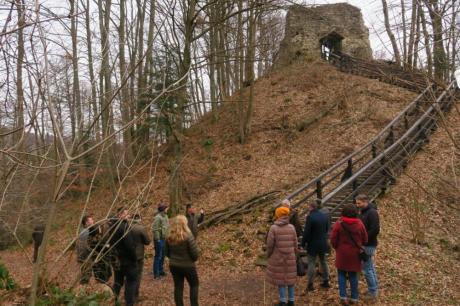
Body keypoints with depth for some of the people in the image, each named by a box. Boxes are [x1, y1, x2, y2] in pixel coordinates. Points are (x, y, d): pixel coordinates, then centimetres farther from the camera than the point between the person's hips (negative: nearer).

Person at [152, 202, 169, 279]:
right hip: (159, 239, -8)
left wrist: (166, 237, 12)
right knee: (158, 256, -1)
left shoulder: (165, 216, 8)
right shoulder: (158, 217, -19)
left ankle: (160, 271, 30)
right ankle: (156, 274, 7)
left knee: (162, 256, 17)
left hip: (164, 239, 9)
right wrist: (157, 239, -18)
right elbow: (155, 229, -20)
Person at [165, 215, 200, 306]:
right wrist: (193, 259, 2)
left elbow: (167, 252, 5)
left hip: (174, 266, 4)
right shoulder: (188, 236, -21)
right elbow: (194, 252, -19)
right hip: (188, 266, -4)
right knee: (194, 285, 17)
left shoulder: (169, 236, -5)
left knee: (178, 287, 15)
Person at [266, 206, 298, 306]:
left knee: (280, 278, 7)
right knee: (290, 277, 13)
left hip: (278, 257, -3)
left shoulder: (273, 228, -15)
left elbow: (270, 244, -12)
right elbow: (295, 244, 1)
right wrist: (295, 256, 14)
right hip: (290, 257, 3)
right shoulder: (291, 227, -5)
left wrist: (268, 255, 4)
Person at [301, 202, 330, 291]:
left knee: (311, 263, 1)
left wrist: (303, 243, -8)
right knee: (323, 262, 18)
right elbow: (327, 229, 11)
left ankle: (310, 284, 5)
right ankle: (326, 281, 26)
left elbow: (306, 232, -18)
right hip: (323, 244, 6)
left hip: (313, 244, -6)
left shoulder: (310, 217, -18)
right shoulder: (325, 216, 3)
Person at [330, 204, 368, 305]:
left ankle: (343, 296, 4)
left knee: (342, 274, 10)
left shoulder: (339, 223, -13)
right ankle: (354, 298, 19)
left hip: (342, 253, -2)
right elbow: (365, 239, 1)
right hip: (355, 254, 2)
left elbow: (333, 240, -10)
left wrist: (337, 248, 9)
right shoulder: (359, 223, -6)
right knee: (353, 275, 12)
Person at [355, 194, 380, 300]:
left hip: (369, 245, -9)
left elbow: (375, 230, -25)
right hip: (366, 244, 9)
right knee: (370, 267, 16)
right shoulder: (363, 212, 11)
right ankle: (375, 288, 27)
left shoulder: (372, 212, -18)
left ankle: (372, 292, 6)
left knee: (367, 268, -4)